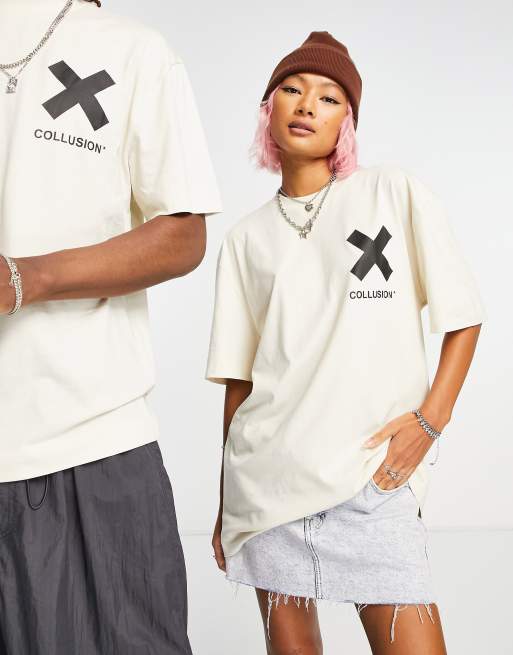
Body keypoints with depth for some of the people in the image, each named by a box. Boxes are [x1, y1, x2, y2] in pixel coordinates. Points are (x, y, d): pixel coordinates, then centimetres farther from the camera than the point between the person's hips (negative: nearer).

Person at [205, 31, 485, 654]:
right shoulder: (247, 236, 11)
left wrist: (430, 418, -7)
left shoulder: (396, 193, 4)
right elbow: (238, 377, 12)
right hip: (265, 478, 3)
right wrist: (226, 504, 13)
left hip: (371, 476, -2)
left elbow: (464, 317, 5)